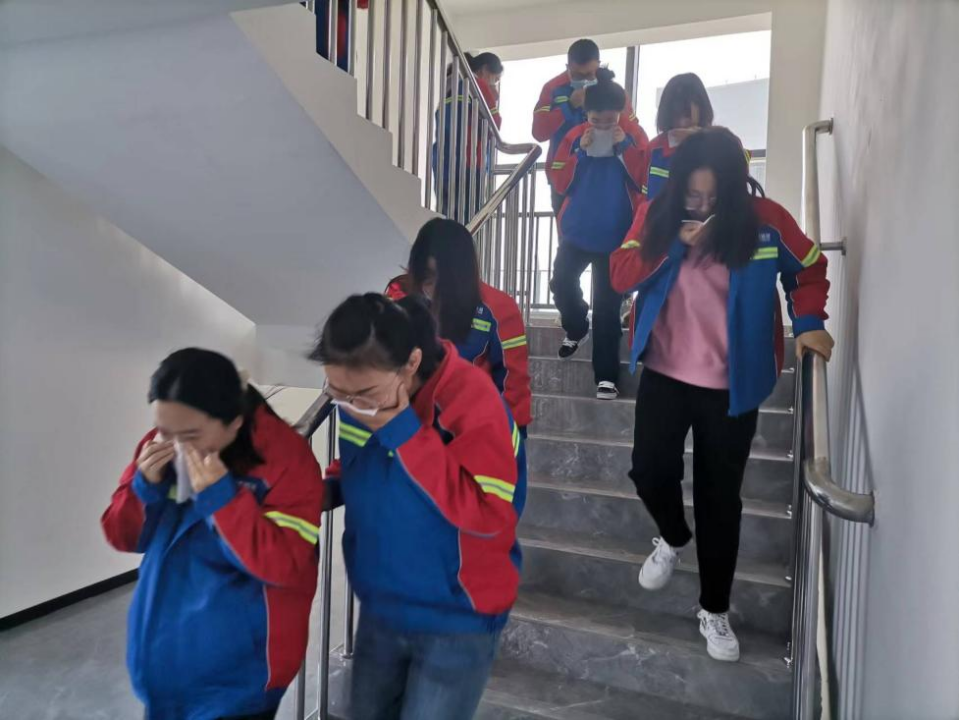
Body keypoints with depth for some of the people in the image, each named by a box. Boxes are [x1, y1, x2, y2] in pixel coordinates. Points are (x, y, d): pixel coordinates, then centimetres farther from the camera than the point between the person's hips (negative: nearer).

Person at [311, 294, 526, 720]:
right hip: (380, 610, 6)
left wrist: (403, 430, -31)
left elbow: (486, 513, -31)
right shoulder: (359, 396, -5)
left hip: (456, 622, -6)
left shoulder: (470, 399, -24)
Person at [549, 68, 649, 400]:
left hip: (616, 235, -2)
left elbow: (645, 180, -10)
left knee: (607, 305, -2)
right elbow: (560, 183, -3)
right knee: (561, 284, -3)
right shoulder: (575, 136, 2)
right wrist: (582, 151, -13)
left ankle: (606, 376, 6)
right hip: (576, 231, 3)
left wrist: (624, 147, -18)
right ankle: (576, 329, 32)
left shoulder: (634, 135, -2)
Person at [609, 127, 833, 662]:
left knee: (720, 498, 7)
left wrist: (808, 323, -9)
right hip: (665, 374, 2)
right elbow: (621, 276, -8)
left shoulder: (766, 221, -8)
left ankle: (715, 610, 26)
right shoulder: (658, 214, -4)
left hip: (731, 384, -1)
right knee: (650, 471, 2)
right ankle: (674, 538, 39)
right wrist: (676, 246, -21)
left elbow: (810, 269, 6)